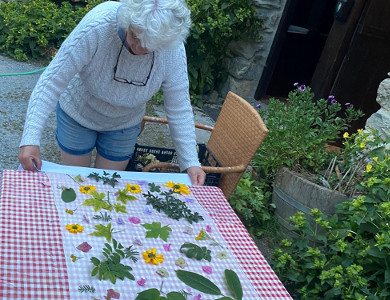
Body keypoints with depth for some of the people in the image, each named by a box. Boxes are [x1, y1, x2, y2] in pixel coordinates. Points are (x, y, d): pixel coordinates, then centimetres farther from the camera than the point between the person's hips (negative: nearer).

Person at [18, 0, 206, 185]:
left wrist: (190, 163, -18)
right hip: (78, 113, -1)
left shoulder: (174, 50, -28)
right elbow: (53, 80, -32)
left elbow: (179, 108, -17)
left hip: (124, 124, 2)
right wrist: (30, 139, -37)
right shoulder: (98, 24, -35)